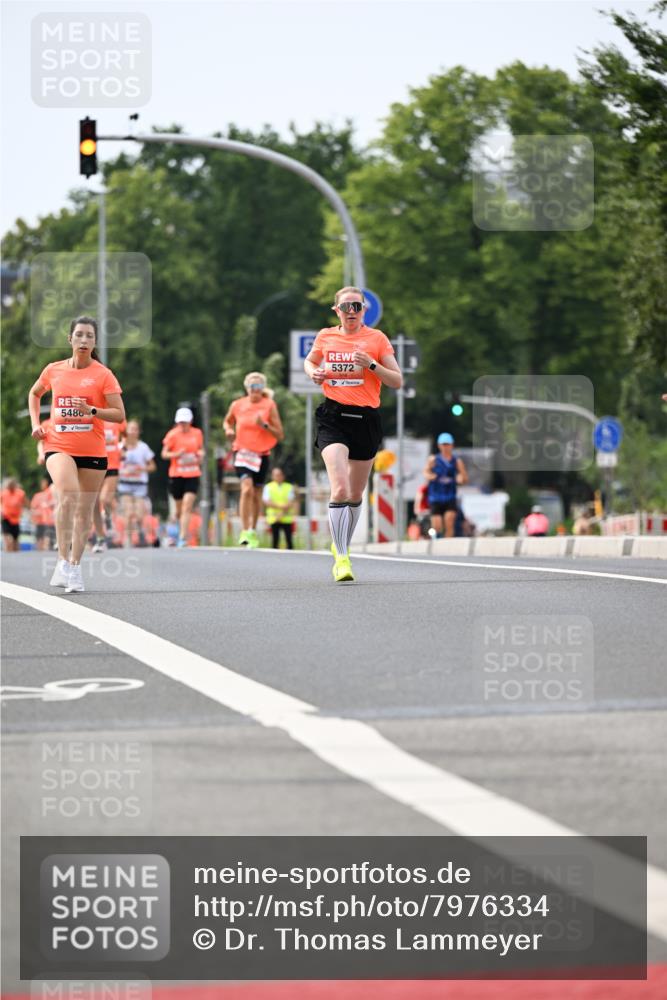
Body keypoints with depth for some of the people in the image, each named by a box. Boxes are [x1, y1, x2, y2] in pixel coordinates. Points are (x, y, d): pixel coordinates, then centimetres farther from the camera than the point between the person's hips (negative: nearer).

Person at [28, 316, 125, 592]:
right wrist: (36, 424, 11)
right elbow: (34, 394, 25)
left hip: (93, 451, 1)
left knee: (84, 510, 7)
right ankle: (63, 561, -23)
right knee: (66, 496, -26)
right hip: (59, 446, 0)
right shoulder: (54, 370, 4)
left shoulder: (103, 375, -2)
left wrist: (92, 410, -23)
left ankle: (75, 566, 20)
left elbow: (119, 414, -6)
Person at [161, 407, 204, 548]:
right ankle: (182, 530, 36)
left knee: (187, 507, -14)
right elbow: (164, 453, 0)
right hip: (176, 475, 0)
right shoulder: (172, 435, -2)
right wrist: (176, 454, -19)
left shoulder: (197, 433, 5)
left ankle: (182, 538, -17)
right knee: (179, 509, 9)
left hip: (193, 475, 0)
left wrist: (201, 454, -2)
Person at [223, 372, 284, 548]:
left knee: (257, 494, 8)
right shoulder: (237, 405, 2)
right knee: (247, 488, -21)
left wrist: (264, 425, -19)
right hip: (242, 452, -1)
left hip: (261, 454, 1)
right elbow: (227, 421, 22)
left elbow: (280, 435, -3)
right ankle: (245, 531, -22)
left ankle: (253, 531, 26)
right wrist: (228, 429, 0)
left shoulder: (269, 405, -2)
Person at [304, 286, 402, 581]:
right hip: (333, 418, -1)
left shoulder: (376, 338, 2)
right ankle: (341, 558, -17)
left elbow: (397, 381, 0)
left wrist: (371, 364, -16)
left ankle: (341, 546, 36)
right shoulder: (325, 336, 6)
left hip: (366, 419, 1)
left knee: (355, 495, 12)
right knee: (340, 490, -20)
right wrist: (314, 373, 3)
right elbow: (309, 361, 26)